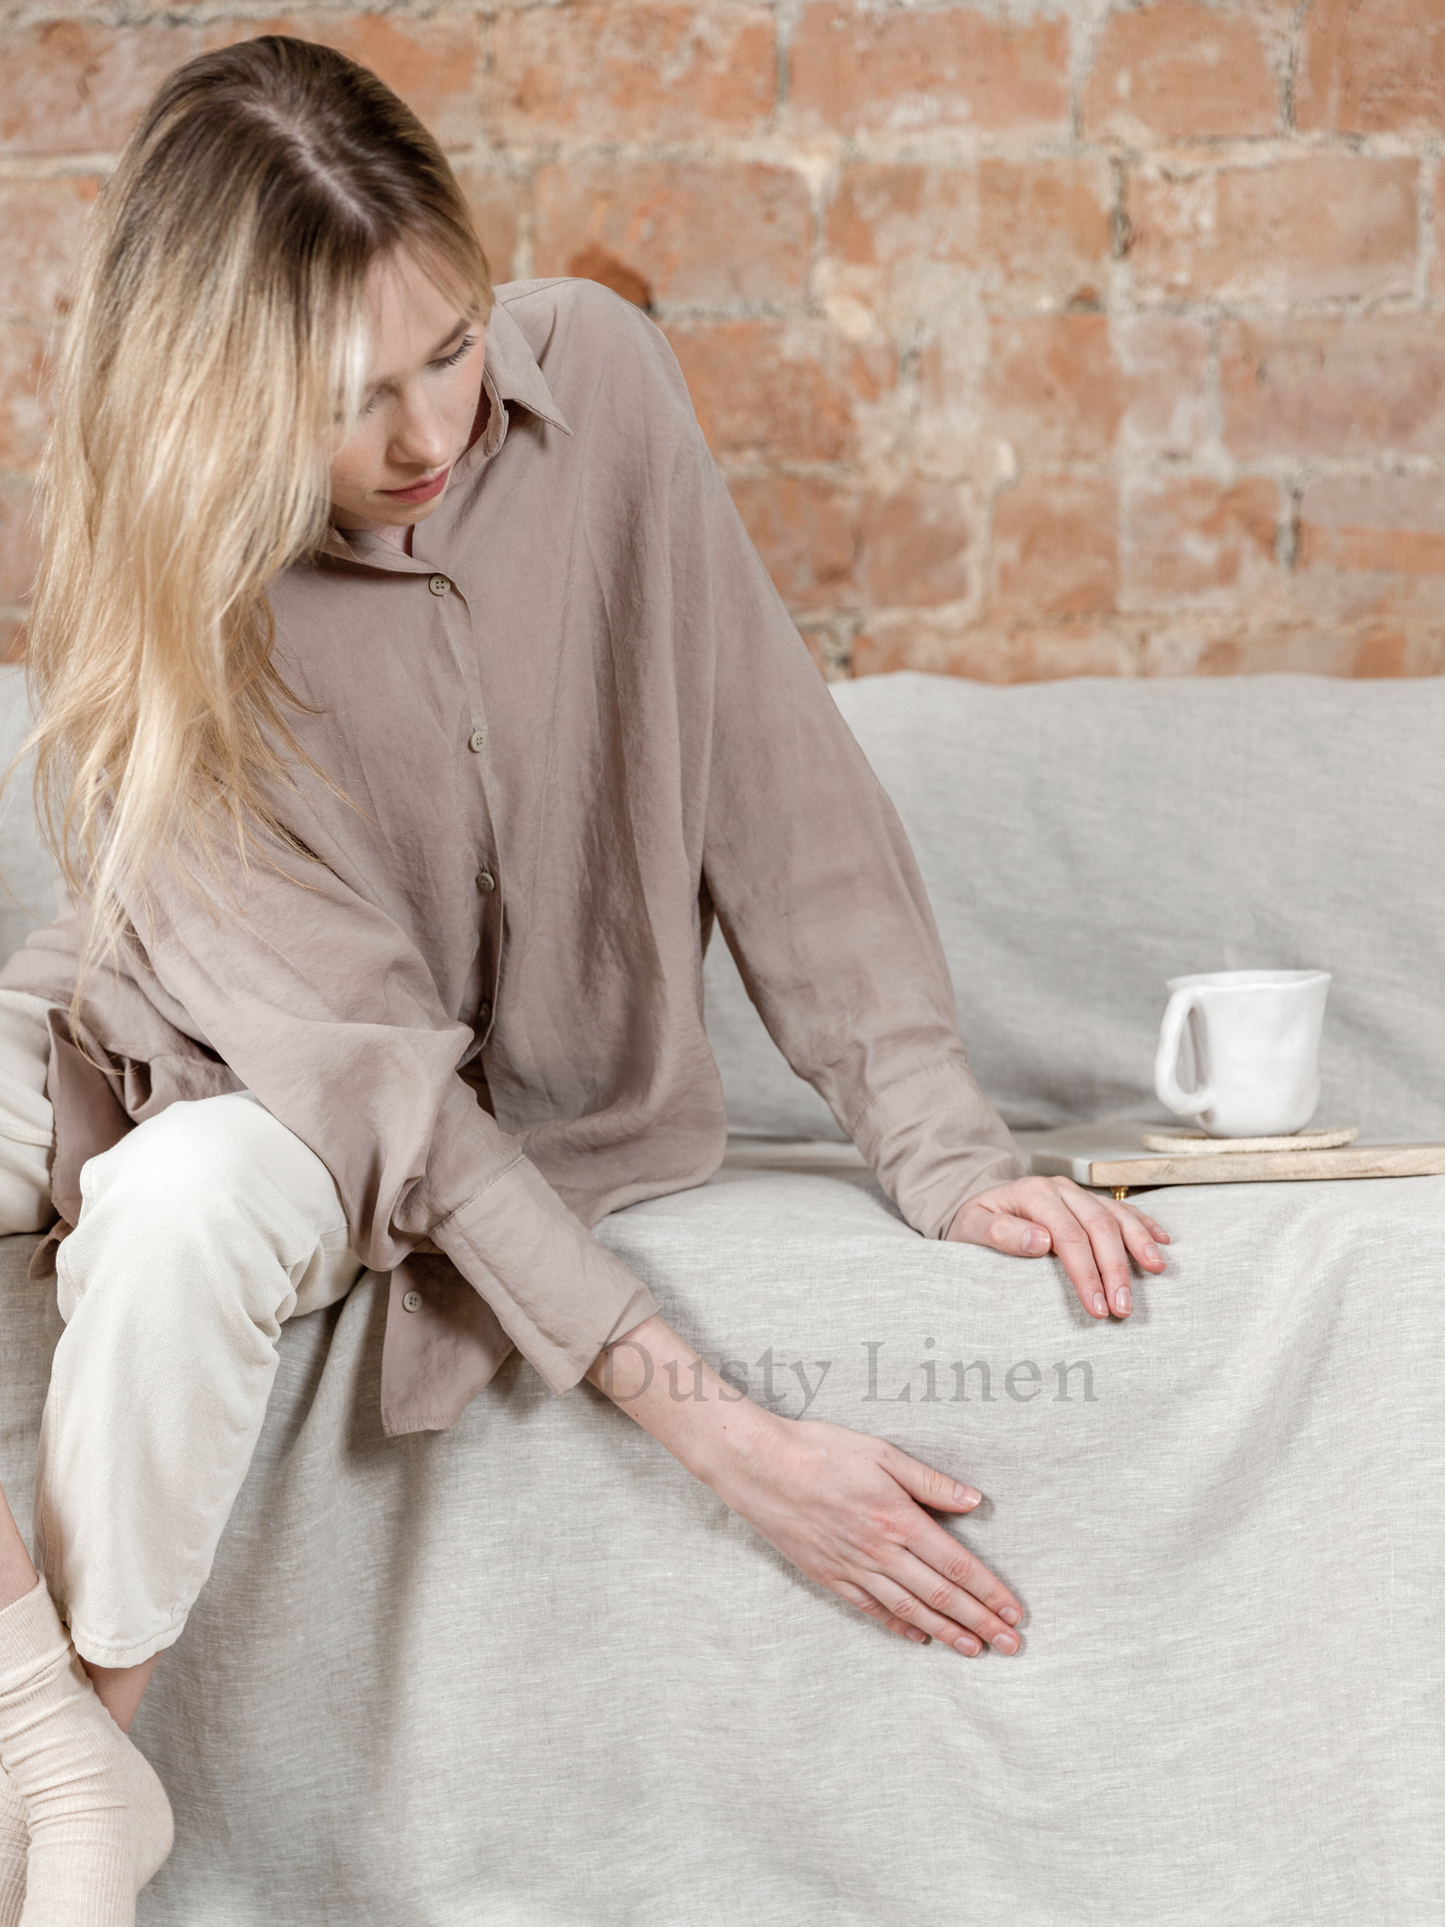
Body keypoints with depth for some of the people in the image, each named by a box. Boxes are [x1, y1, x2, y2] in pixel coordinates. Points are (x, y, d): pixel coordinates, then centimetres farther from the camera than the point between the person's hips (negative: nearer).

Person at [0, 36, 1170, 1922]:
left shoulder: (595, 381, -18)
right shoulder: (157, 618, -23)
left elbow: (773, 781, -12)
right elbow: (370, 1072, -28)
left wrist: (946, 1157, -21)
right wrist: (718, 1432, -33)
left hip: (521, 1088, 0)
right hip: (210, 1046, 1)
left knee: (185, 1205, -34)